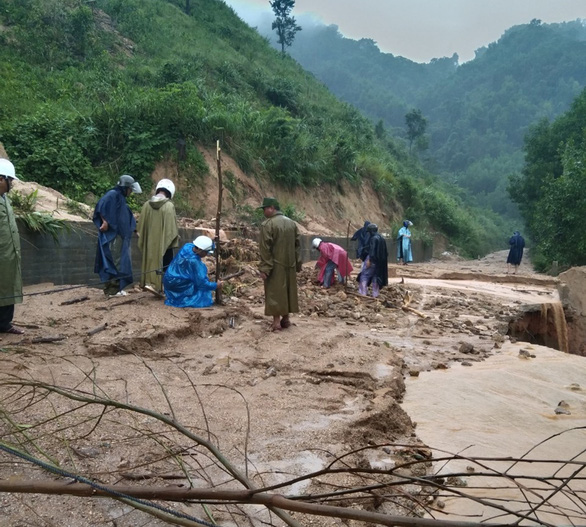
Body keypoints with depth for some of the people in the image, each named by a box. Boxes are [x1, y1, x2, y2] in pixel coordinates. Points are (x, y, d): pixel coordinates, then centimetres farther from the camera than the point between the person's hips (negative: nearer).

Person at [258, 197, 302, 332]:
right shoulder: (292, 223, 10)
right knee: (287, 290, 14)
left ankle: (276, 321, -1)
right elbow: (297, 245, 13)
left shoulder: (267, 225, -13)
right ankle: (286, 318, 21)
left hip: (275, 265, -6)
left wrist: (264, 268, -14)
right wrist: (297, 264, 17)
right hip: (290, 264, 6)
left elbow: (265, 249, -15)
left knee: (275, 292, 0)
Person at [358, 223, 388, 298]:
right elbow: (384, 251, 14)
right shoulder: (381, 238, 11)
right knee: (375, 276, 13)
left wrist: (369, 260, -21)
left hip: (373, 259, -8)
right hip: (380, 260, 8)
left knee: (364, 274, 1)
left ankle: (364, 292, -3)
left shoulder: (374, 238, -15)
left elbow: (372, 250, -21)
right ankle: (375, 293, 13)